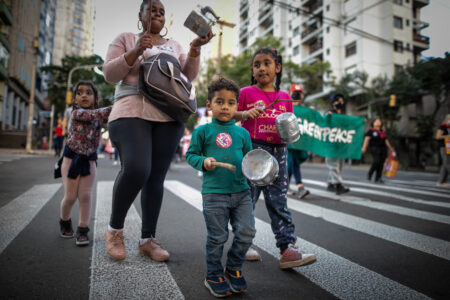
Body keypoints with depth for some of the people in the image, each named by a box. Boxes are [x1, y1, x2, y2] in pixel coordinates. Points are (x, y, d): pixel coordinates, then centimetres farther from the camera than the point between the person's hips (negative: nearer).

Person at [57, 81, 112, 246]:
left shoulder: (98, 115, -1)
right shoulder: (76, 113, -15)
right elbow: (97, 114, -31)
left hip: (89, 160, 3)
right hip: (71, 157, -2)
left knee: (85, 196, -5)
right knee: (70, 196, 2)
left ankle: (82, 230, 7)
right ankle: (65, 222, 31)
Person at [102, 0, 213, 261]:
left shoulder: (174, 46, 24)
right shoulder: (125, 39, 15)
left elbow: (189, 75, 12)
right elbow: (109, 74, 3)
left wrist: (195, 49, -3)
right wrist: (136, 51, -9)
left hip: (168, 117, 4)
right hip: (132, 112, -3)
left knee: (157, 178, -2)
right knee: (136, 169, -24)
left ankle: (148, 238, 10)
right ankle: (115, 228, 0)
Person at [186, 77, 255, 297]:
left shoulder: (242, 133, 8)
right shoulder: (203, 131, 0)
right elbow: (190, 155, 4)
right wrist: (203, 161, -16)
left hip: (241, 191, 4)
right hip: (214, 193, -3)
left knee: (246, 233, 4)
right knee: (217, 237, 6)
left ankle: (234, 268, 30)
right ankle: (213, 276, 28)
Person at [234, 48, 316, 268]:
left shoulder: (284, 97, 14)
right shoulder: (246, 93, 5)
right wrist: (245, 114, -16)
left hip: (277, 151, 3)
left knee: (278, 201, 4)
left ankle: (288, 248, 6)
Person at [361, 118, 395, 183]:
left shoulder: (383, 131, 20)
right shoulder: (370, 131, 2)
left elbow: (386, 140, 26)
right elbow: (367, 139, -10)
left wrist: (391, 148, 26)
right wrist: (364, 148, -22)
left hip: (383, 149, 6)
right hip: (374, 148, -6)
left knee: (381, 164, 0)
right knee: (376, 162, -18)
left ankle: (378, 178, 4)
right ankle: (369, 174, 2)